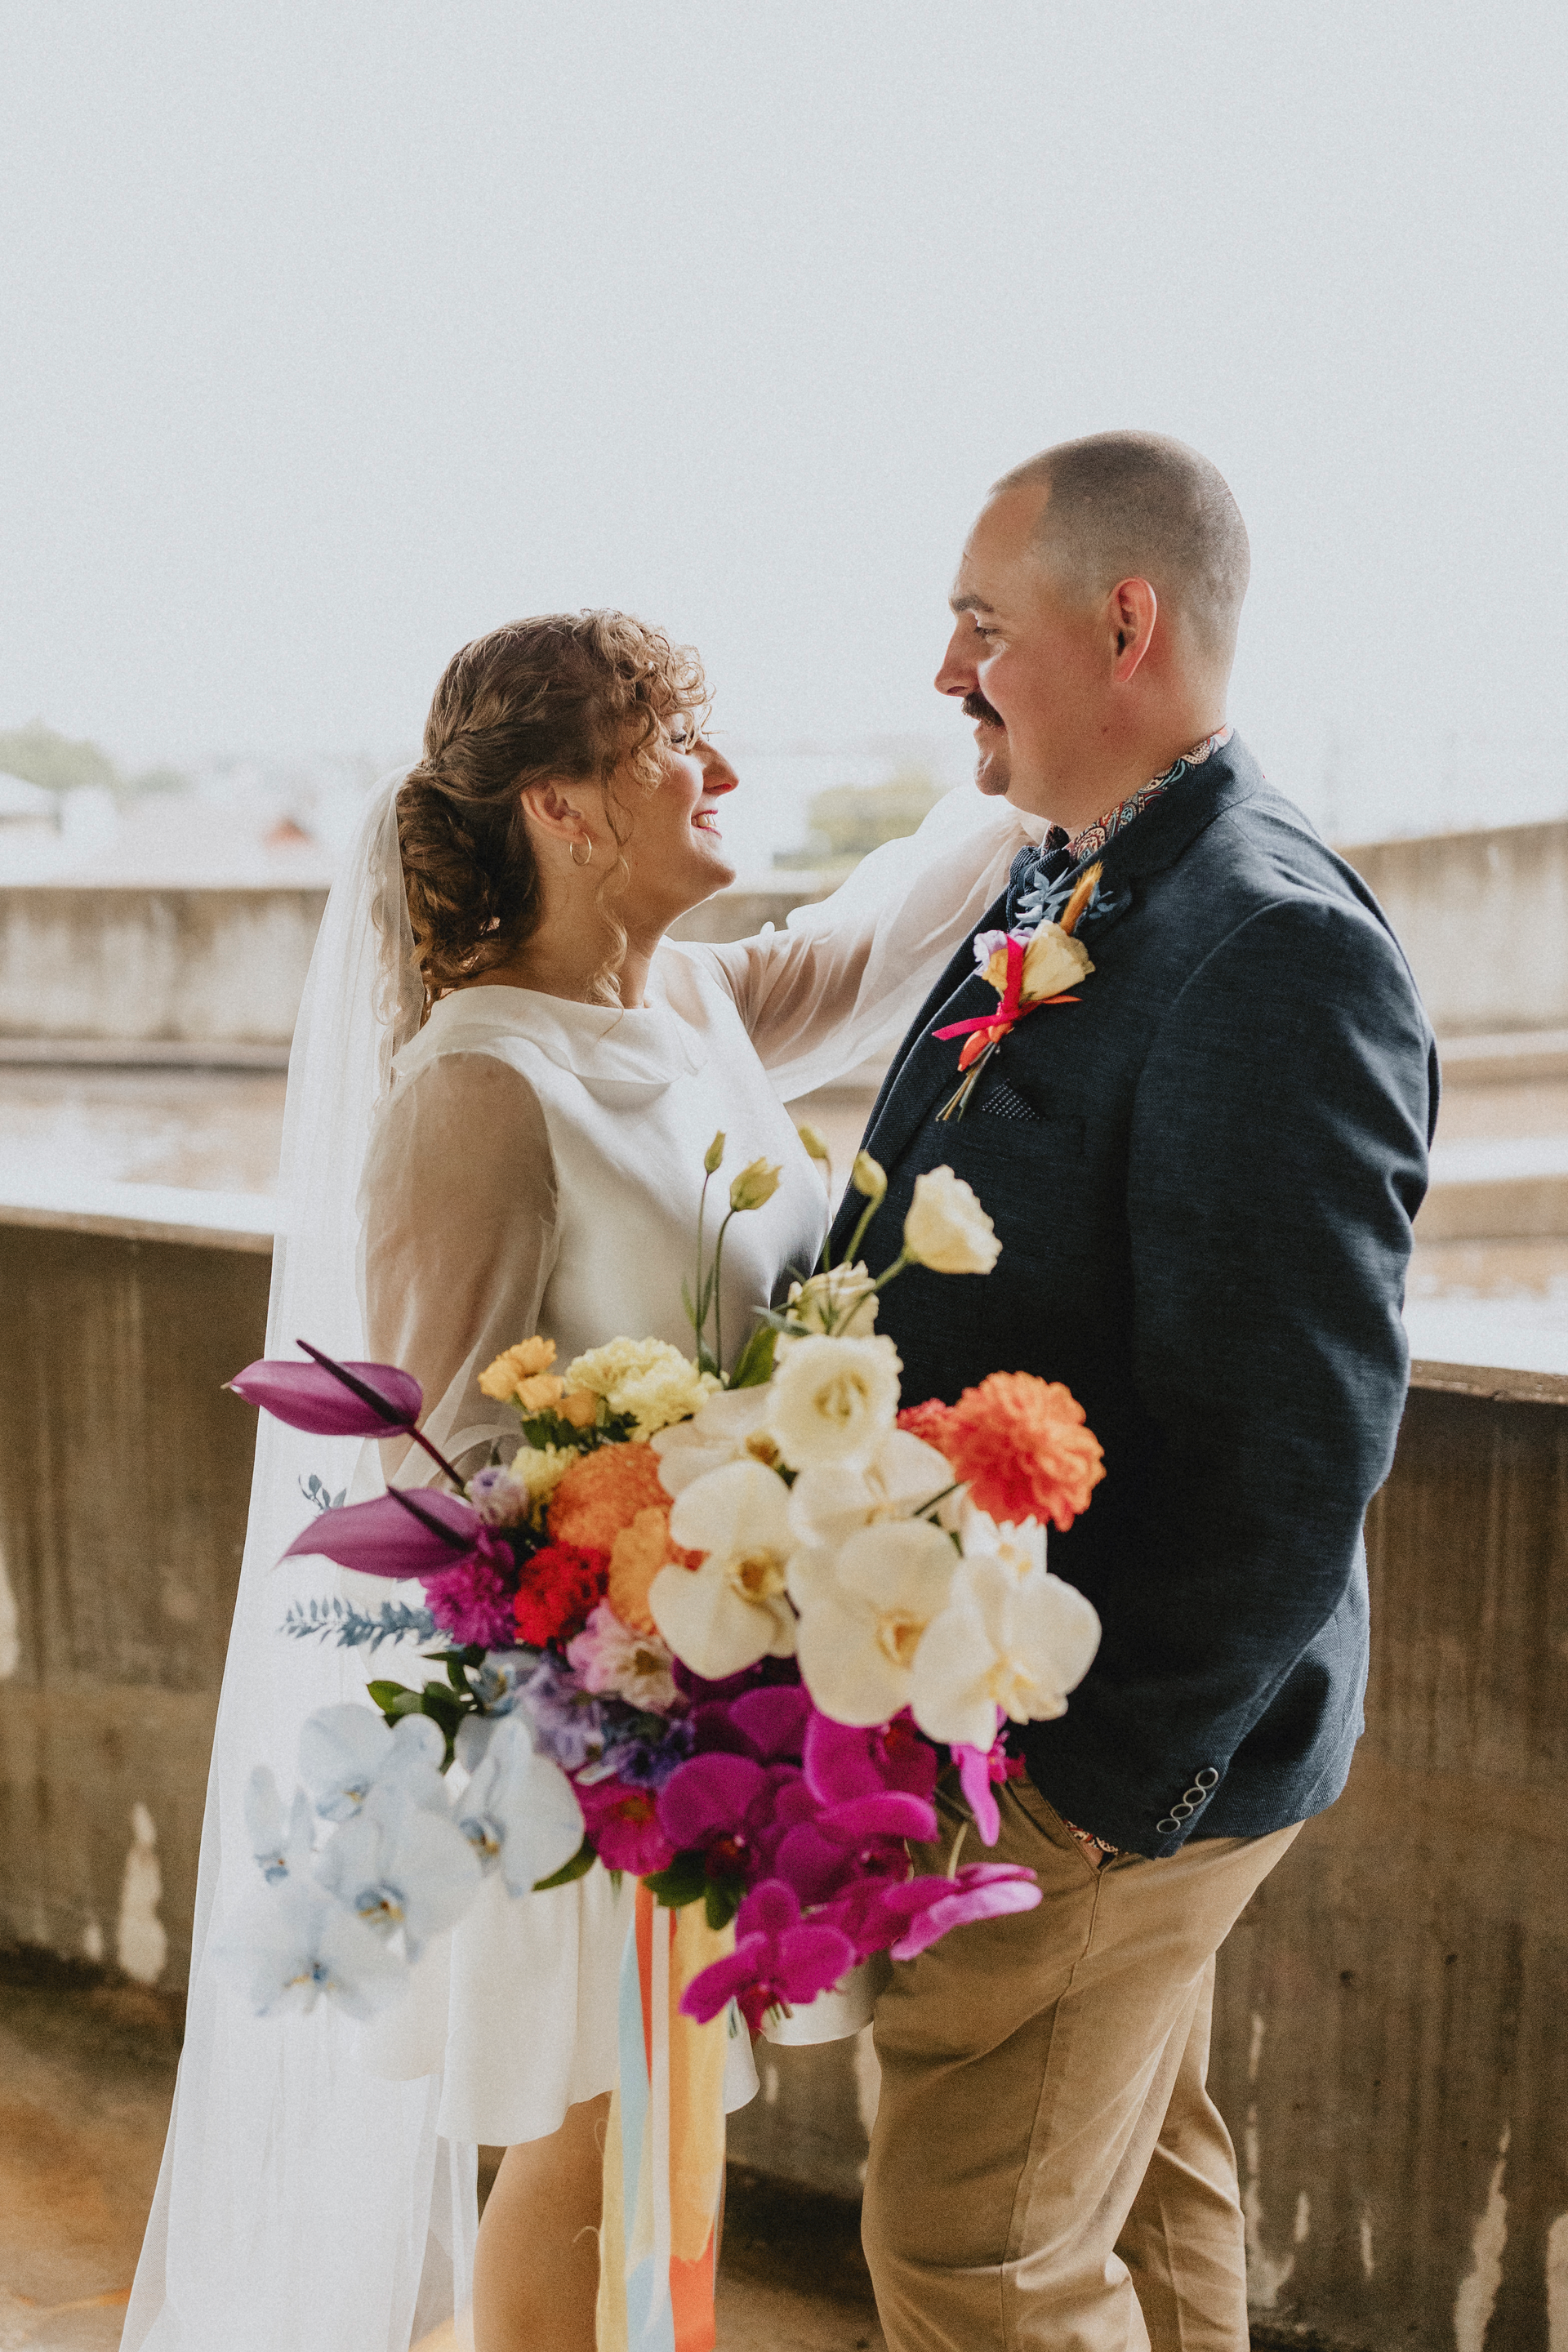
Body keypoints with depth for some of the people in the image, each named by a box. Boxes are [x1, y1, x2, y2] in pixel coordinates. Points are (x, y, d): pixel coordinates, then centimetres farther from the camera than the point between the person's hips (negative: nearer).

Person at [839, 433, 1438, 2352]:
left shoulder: (1275, 948, -24)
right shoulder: (1063, 896, 7)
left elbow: (1298, 1444, -26)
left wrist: (1107, 1780, -20)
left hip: (1120, 1747, -9)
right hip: (1031, 1690, 9)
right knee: (1142, 2187, 25)